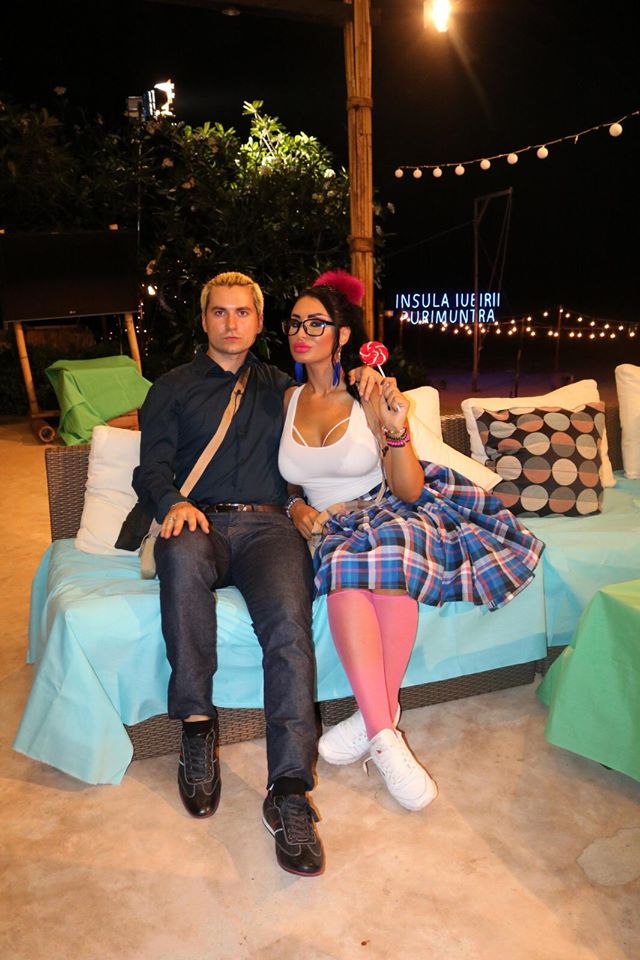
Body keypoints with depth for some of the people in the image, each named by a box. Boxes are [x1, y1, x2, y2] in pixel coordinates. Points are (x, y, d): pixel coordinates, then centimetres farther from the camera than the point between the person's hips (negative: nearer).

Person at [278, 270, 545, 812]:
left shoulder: (372, 397, -3)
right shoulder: (288, 400, 8)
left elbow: (408, 491, -6)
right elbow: (288, 483, 19)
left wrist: (396, 431, -21)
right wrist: (298, 508, -2)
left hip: (391, 515, -2)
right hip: (327, 528, 2)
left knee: (389, 549, -37)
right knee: (347, 566, -33)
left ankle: (377, 718, -28)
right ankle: (385, 735, -34)